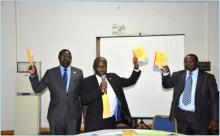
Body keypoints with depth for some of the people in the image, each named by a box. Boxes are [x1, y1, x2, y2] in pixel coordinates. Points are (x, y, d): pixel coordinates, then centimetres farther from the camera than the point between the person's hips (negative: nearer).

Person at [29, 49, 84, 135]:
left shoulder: (78, 73, 5)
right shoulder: (50, 73, 3)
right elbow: (37, 89, 3)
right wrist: (33, 75, -11)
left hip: (74, 114, 1)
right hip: (56, 115, 0)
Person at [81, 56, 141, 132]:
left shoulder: (113, 77, 11)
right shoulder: (88, 81, -1)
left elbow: (130, 82, 7)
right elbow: (83, 100, -12)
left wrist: (136, 68, -6)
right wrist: (100, 89, -17)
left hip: (111, 121, 3)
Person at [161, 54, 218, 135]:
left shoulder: (208, 78, 0)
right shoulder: (178, 75, 9)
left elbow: (214, 100, 0)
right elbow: (166, 85, 0)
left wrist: (214, 119, -6)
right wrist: (166, 73, -19)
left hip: (198, 117, -2)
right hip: (180, 115, 3)